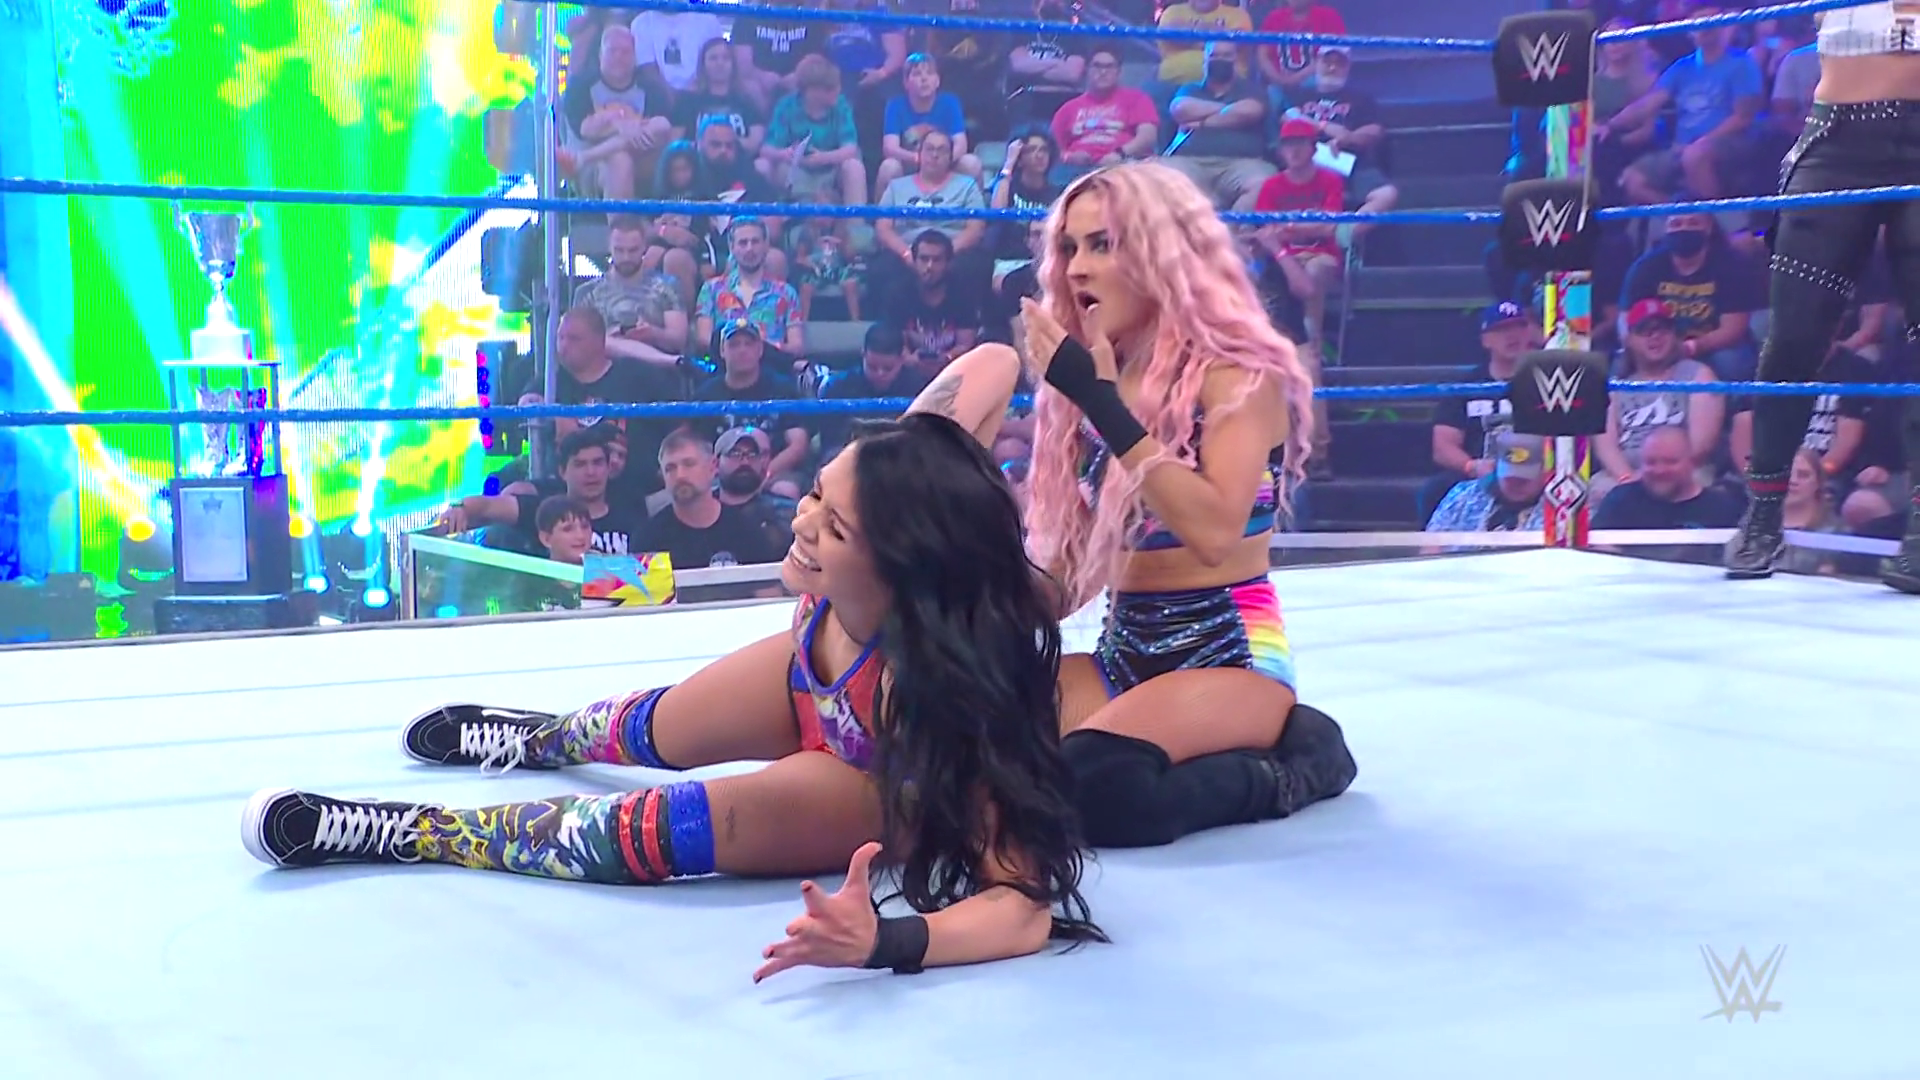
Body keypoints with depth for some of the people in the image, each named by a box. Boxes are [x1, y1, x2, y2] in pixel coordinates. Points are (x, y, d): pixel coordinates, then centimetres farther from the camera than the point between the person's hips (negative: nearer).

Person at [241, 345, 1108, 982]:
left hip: (889, 783, -5)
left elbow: (1026, 908, -50)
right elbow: (995, 362, -24)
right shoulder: (879, 494, -37)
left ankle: (407, 833, -1)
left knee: (655, 833, -23)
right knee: (648, 734, 28)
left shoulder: (931, 684, -49)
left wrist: (882, 943, -66)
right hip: (818, 682, 6)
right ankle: (540, 740, 64)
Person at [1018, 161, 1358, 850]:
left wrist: (1103, 404, -23)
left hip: (1230, 654, -7)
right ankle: (1220, 757, -2)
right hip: (1124, 652, 7)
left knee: (1088, 783, -35)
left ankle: (1285, 761, -7)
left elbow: (1215, 531, -26)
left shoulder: (1238, 373, -8)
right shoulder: (1095, 381, 10)